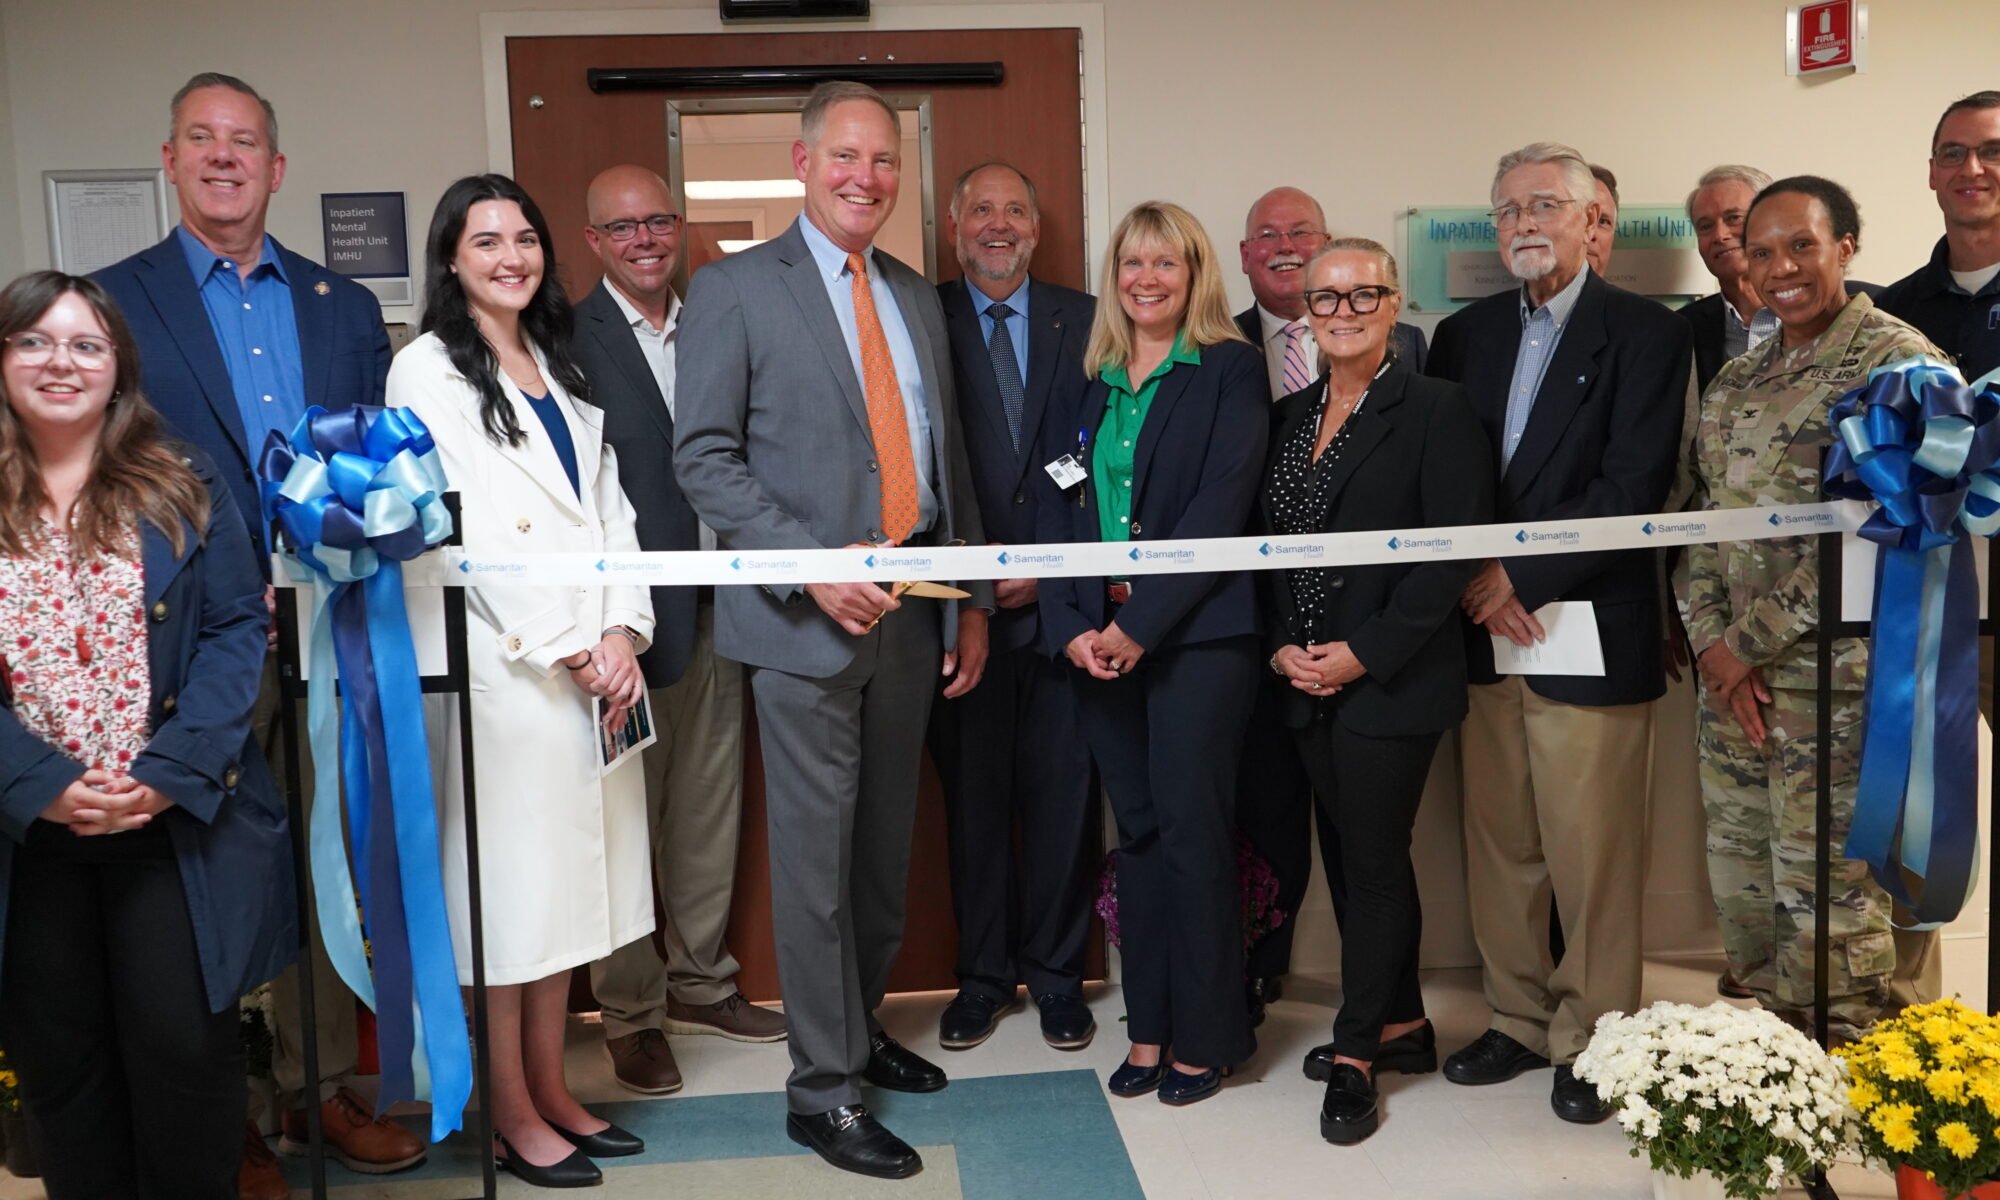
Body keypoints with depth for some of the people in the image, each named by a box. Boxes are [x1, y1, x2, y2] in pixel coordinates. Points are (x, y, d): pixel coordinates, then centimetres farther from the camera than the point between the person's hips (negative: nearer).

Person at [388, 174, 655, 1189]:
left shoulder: (560, 367, 17)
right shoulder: (428, 370, -3)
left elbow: (609, 510, 12)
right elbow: (463, 526, -12)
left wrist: (623, 630, -3)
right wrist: (570, 647, -13)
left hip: (596, 663, 6)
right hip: (501, 664, -6)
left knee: (567, 879, 12)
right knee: (504, 886, 0)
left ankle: (552, 1092, 24)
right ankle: (513, 1118, 13)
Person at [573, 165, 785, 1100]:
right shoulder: (570, 340, -8)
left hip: (716, 603, 6)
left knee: (710, 807, 15)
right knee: (626, 818, 5)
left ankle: (700, 983, 31)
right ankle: (631, 1013, 19)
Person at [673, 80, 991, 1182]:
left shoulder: (917, 296, 15)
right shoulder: (735, 289, -2)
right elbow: (704, 459, -8)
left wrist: (971, 601, 12)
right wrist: (812, 566, -18)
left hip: (912, 609, 6)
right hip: (807, 614, -5)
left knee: (885, 843, 14)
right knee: (817, 852, 0)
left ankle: (861, 1026, 32)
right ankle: (823, 1089, 12)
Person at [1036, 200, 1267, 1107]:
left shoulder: (1229, 371, -1)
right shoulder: (1090, 382, 14)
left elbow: (1219, 508, -10)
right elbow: (1056, 506, 8)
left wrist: (1142, 623, -14)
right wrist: (1071, 625, -5)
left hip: (1196, 634, -5)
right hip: (1098, 638, 5)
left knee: (1193, 830, -2)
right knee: (1137, 830, 10)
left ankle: (1205, 1037, 12)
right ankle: (1149, 1028, 20)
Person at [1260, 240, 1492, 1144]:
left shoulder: (1434, 410, -6)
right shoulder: (1288, 416, 12)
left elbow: (1455, 552, -12)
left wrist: (1367, 653, -15)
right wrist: (1280, 645, -1)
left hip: (1392, 681, -6)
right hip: (1306, 682, 6)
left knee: (1374, 861, 1)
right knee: (1364, 857, 14)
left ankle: (1355, 1053, 14)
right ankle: (1401, 1026, 28)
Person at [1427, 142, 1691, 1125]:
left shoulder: (1644, 333, -1)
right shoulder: (1464, 334, 13)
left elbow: (1634, 488, -11)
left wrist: (1519, 573, -13)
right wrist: (1476, 582, -7)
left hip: (1589, 629, -4)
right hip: (1483, 629, 5)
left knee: (1592, 854, 1)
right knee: (1498, 847, 11)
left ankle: (1592, 1042, 16)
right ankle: (1517, 1021, 25)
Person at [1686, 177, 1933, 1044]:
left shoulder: (1897, 360, -7)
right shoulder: (1734, 381, 15)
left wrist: (1753, 641, -12)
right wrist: (1712, 641, -3)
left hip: (1835, 671, -7)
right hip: (1734, 674, 7)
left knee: (1827, 900, -1)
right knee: (1741, 889, 12)